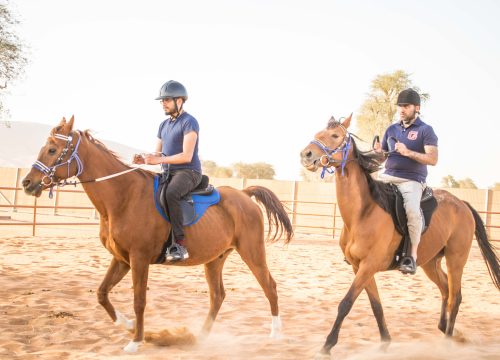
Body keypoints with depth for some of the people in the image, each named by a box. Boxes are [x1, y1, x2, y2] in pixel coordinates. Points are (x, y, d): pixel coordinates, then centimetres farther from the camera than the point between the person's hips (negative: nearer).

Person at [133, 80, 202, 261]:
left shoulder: (189, 122, -8)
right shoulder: (164, 125, 18)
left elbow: (186, 156, -17)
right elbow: (158, 154, 20)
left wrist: (159, 159, -22)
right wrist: (144, 159, -2)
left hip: (188, 172, -9)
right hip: (167, 173, 9)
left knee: (171, 194, -37)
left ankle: (179, 244, -37)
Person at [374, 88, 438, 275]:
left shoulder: (425, 130, 0)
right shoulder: (392, 129, 16)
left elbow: (433, 159, -10)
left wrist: (408, 152, -20)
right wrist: (378, 152, -2)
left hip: (412, 180, -6)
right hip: (387, 177, 6)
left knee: (412, 210, -32)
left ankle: (412, 255, -23)